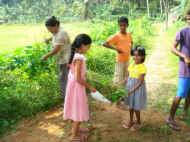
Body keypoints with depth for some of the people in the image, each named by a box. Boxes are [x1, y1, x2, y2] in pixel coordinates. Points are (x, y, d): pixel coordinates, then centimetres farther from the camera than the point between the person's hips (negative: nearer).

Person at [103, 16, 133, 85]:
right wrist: (116, 48, -25)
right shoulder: (116, 36, -17)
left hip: (127, 60, 7)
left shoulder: (129, 34, 2)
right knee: (118, 80, -3)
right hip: (120, 60, -7)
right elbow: (105, 44, -22)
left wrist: (130, 48, 6)